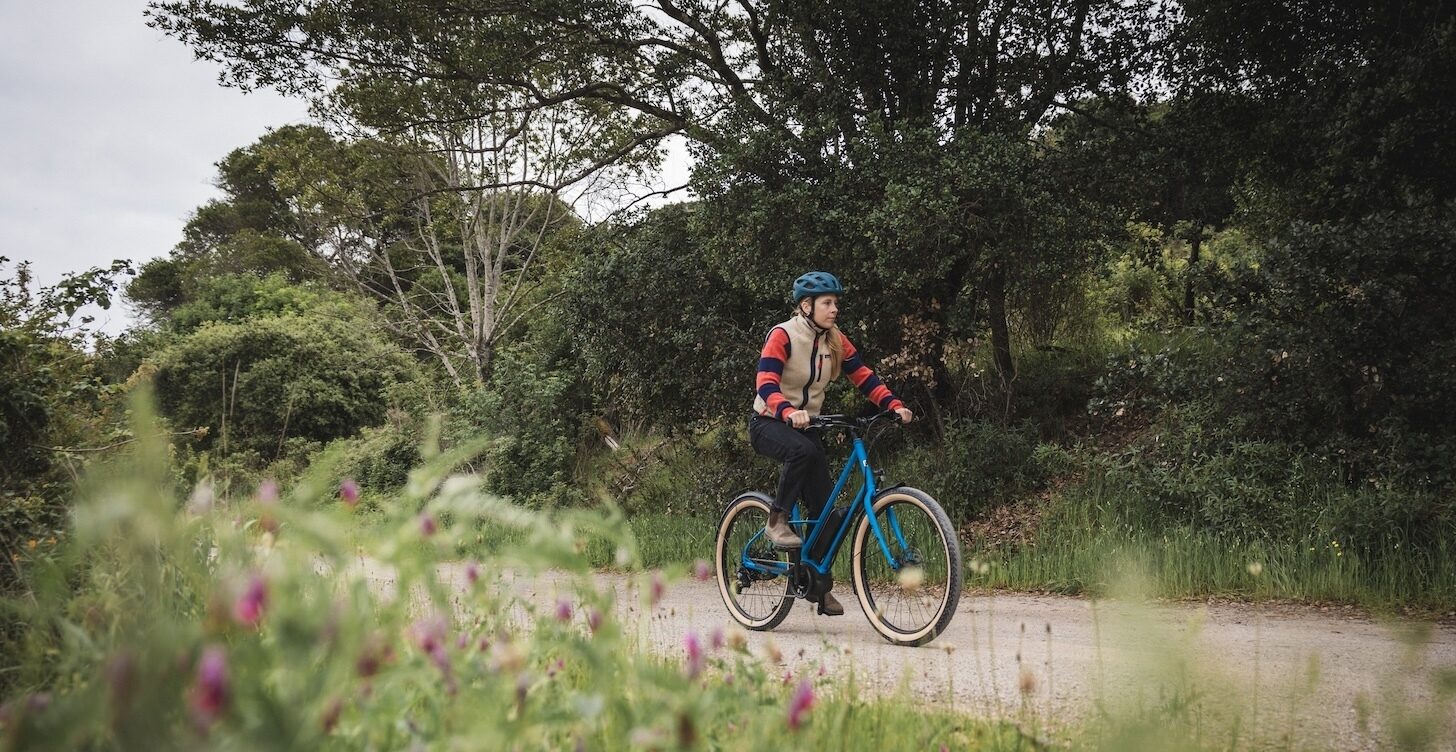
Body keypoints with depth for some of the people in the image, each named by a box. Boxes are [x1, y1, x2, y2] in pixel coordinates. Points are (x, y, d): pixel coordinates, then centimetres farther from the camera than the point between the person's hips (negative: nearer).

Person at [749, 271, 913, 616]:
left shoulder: (835, 341, 3)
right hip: (769, 424, -6)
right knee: (804, 450, -39)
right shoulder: (782, 335, -15)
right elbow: (767, 384, -27)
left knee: (825, 507, -3)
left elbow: (864, 377, -2)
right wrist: (789, 412, -46)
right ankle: (777, 521, -22)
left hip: (805, 426, 6)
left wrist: (895, 405, -19)